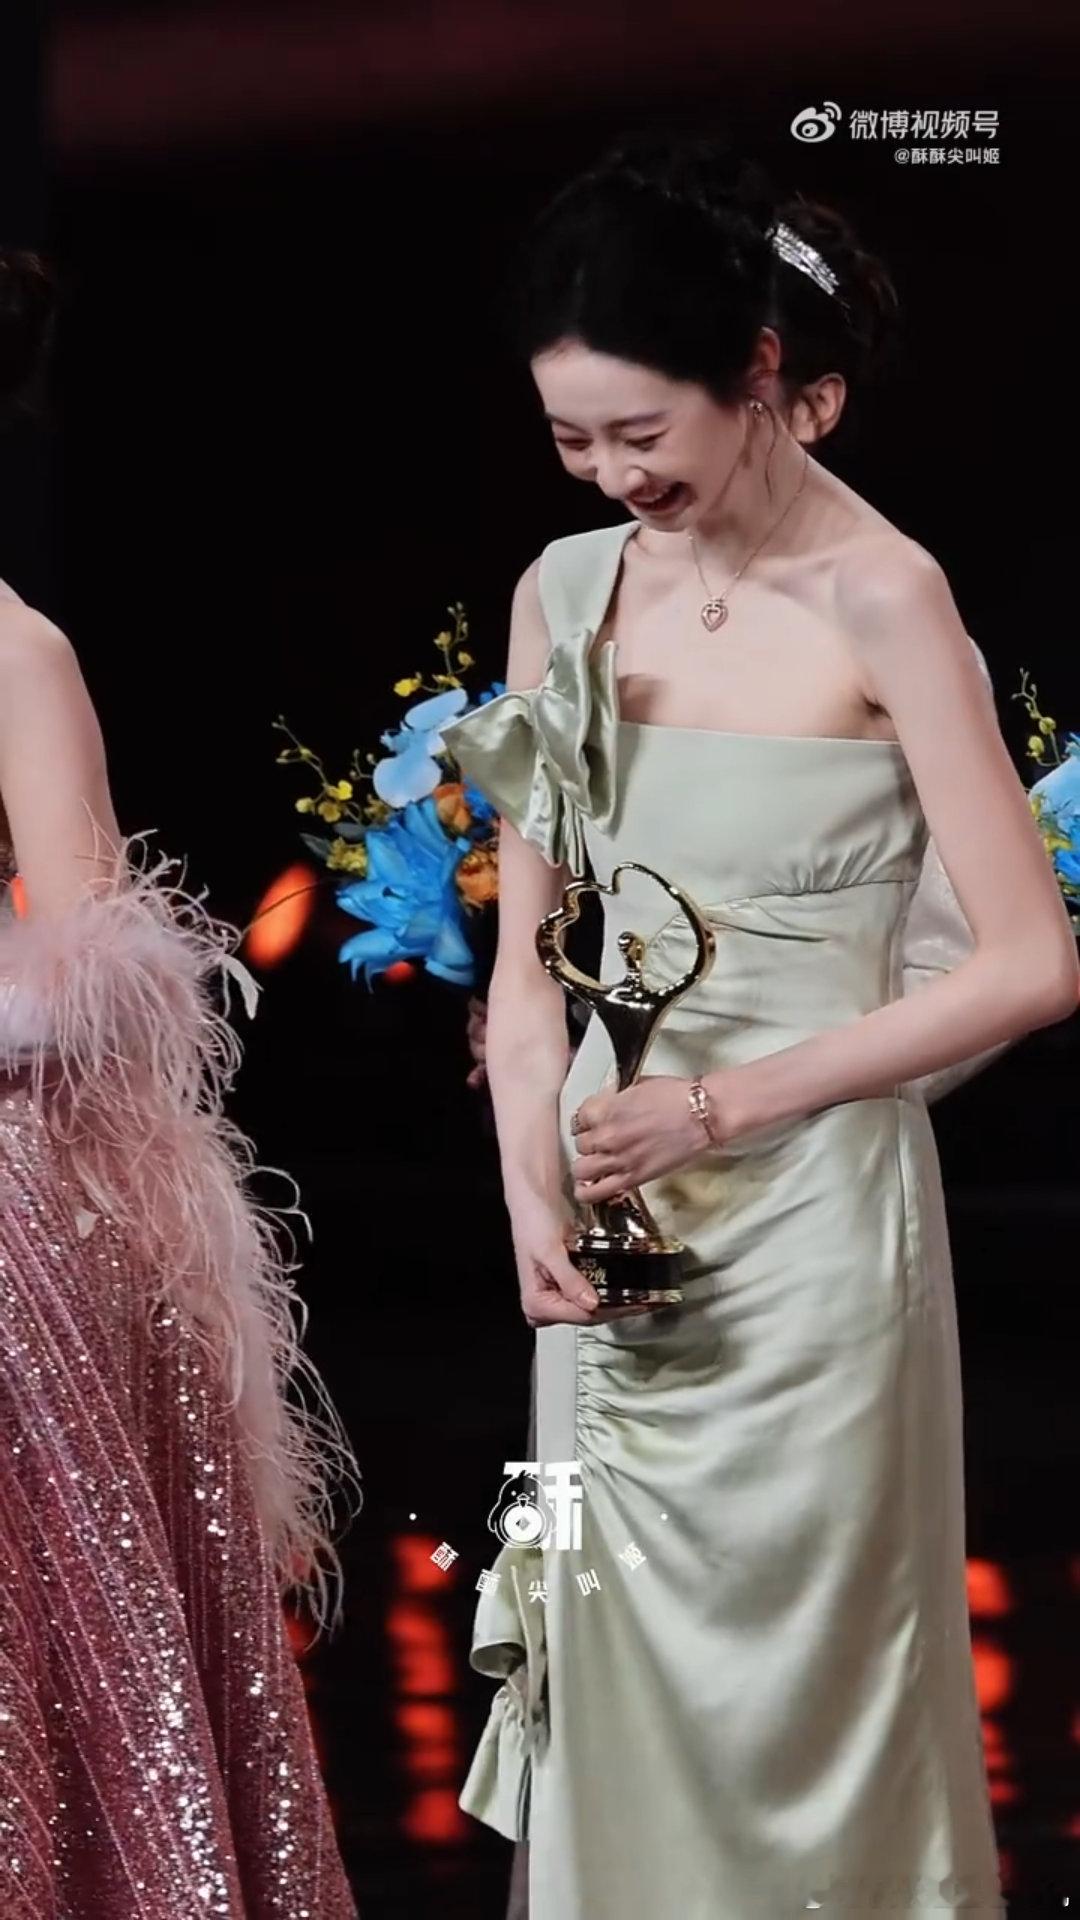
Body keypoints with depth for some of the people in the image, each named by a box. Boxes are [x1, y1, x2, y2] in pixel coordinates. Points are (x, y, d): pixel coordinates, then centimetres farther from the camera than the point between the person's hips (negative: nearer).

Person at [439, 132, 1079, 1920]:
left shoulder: (880, 600, -12)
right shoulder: (567, 590, 5)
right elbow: (527, 950, 8)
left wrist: (725, 1105, -14)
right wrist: (535, 1199, -7)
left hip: (807, 1219, -5)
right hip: (617, 1231, 5)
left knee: (799, 1684, 3)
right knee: (617, 1680, 10)